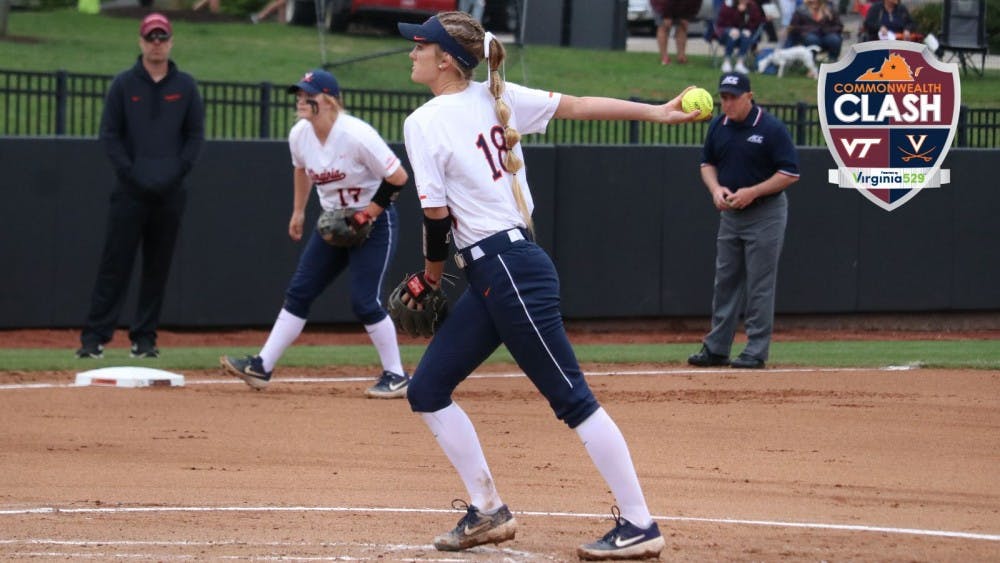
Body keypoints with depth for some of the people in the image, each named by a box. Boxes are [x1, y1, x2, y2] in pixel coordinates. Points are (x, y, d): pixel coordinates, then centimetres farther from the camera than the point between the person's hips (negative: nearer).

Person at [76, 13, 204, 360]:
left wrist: (177, 172, -6)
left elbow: (196, 135, 7)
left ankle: (144, 338, 12)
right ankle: (94, 337, -7)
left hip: (170, 193, 2)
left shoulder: (185, 86, 8)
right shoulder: (124, 84, 3)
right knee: (115, 264, -6)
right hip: (130, 191, -2)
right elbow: (109, 134, 1)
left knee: (158, 268, 5)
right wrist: (131, 174, -9)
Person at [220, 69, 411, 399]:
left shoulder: (356, 136, -25)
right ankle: (262, 367, 3)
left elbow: (398, 177, -21)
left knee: (364, 301, -12)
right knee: (299, 291, 2)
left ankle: (395, 376, 2)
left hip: (375, 223, -7)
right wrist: (298, 211, 22)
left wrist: (368, 213, -22)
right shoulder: (299, 135, -5)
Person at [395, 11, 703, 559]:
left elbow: (436, 215, -10)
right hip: (488, 281, 9)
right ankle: (488, 512, 18)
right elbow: (577, 105, 6)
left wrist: (432, 272, 7)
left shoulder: (423, 123, -10)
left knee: (572, 398, -6)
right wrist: (656, 113, 3)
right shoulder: (496, 98, 11)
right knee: (426, 390, 12)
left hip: (509, 271, -9)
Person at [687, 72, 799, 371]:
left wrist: (752, 192, -21)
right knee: (725, 281, 10)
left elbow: (790, 173, -15)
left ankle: (756, 351, 1)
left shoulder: (772, 129, -15)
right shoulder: (719, 127, 4)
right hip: (730, 212, 6)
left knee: (759, 285, -3)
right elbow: (707, 163, 15)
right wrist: (715, 188, -6)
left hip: (765, 214, -6)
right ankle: (716, 348, 15)